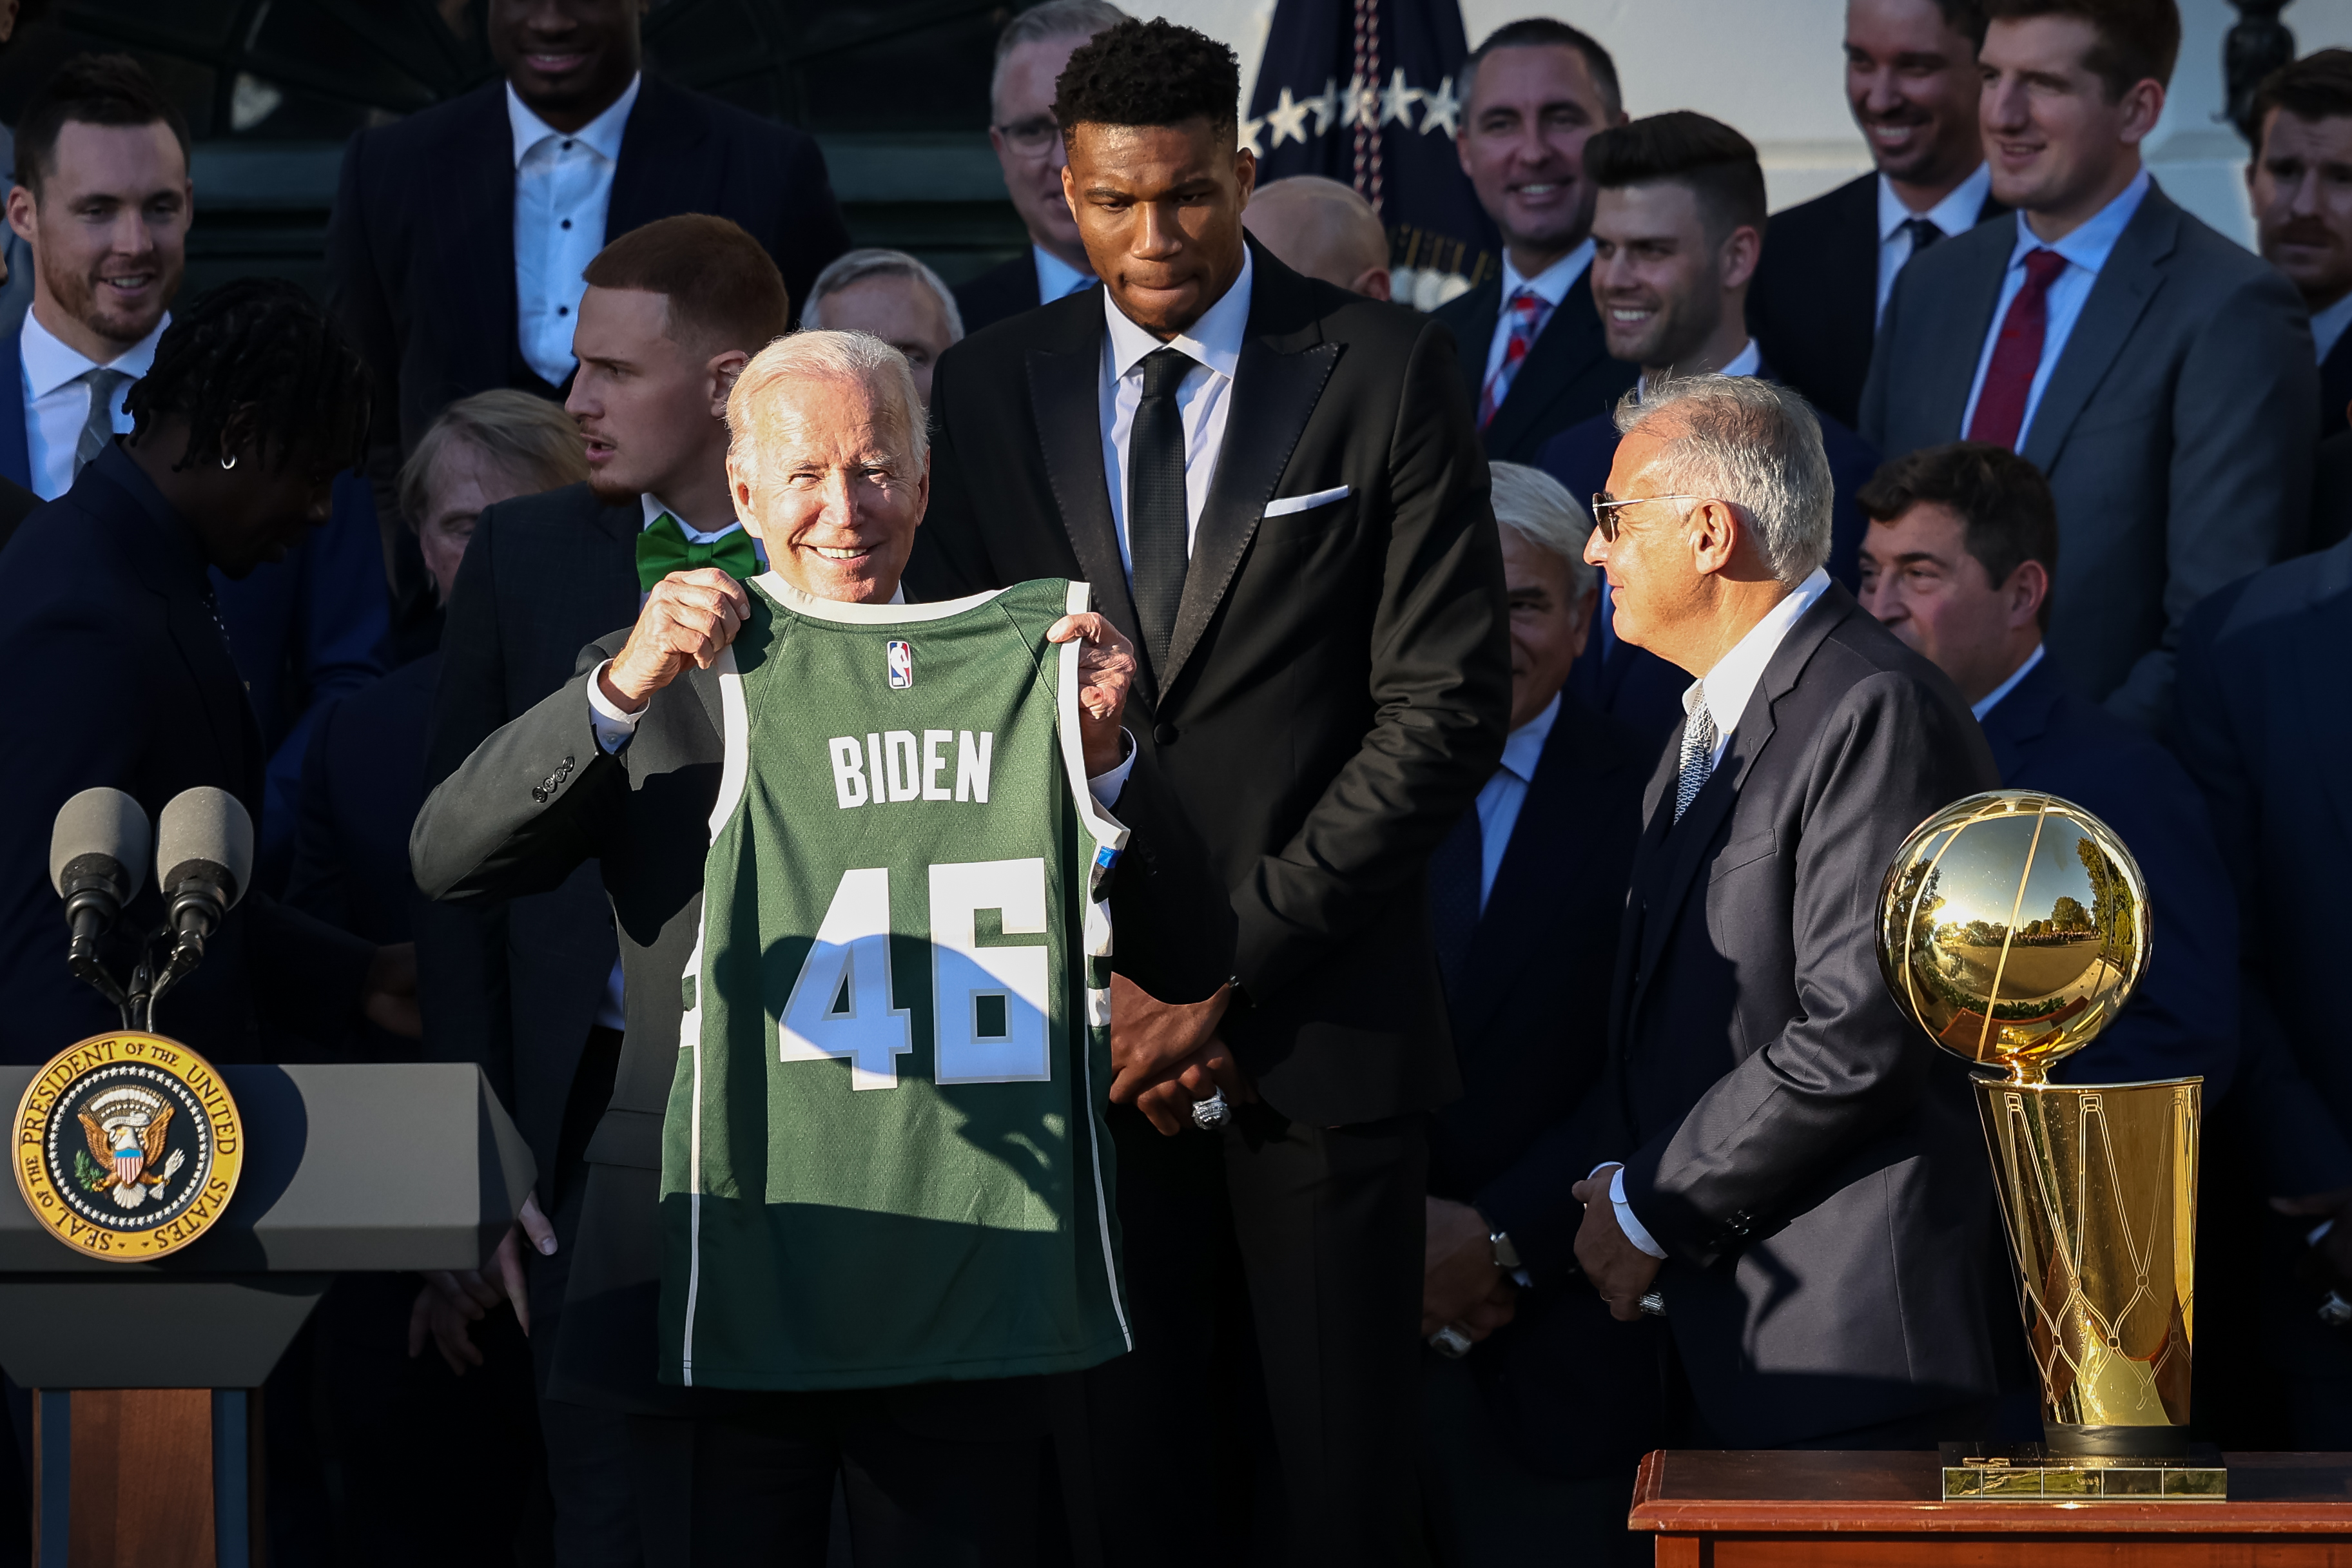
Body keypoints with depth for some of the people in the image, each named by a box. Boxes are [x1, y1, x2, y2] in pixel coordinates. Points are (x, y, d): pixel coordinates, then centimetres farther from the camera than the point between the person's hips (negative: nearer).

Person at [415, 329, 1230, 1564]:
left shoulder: (1014, 671, 11)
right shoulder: (671, 678, 6)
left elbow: (1188, 962, 8)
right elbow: (448, 862, -8)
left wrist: (1104, 757, -8)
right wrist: (622, 691, -21)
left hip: (969, 1299, 2)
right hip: (720, 1283, -2)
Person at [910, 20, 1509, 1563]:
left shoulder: (1388, 370, -1)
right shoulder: (991, 389, 8)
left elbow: (1448, 707, -6)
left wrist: (1229, 962, -10)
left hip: (1318, 1015, -2)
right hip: (1079, 1019, 2)